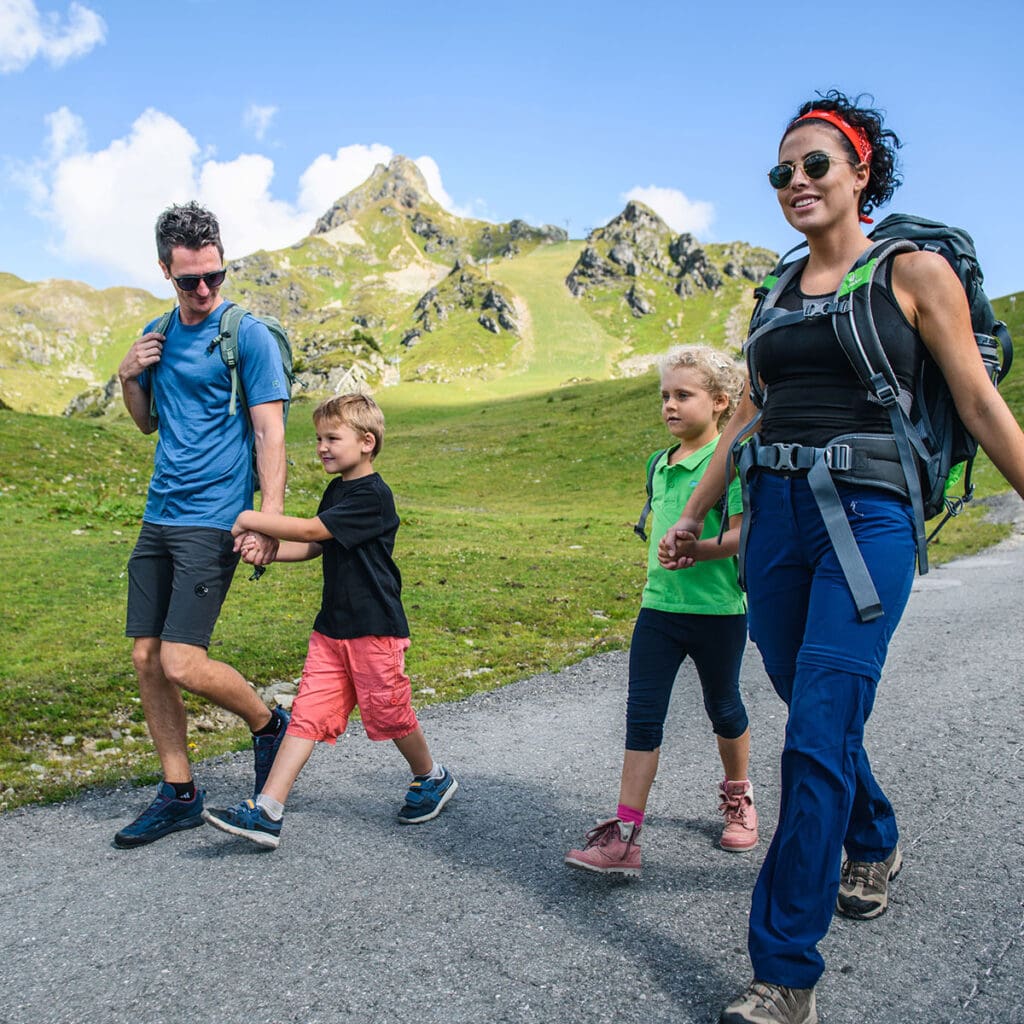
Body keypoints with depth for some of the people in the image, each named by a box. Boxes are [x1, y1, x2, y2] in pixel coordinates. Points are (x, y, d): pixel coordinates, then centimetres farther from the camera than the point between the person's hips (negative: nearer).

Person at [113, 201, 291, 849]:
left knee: (182, 663, -13)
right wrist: (129, 378, 4)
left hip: (212, 520, -7)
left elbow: (270, 433, -12)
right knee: (147, 659, 7)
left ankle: (271, 726, 15)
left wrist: (270, 521, -20)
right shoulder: (158, 334, 13)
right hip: (159, 516, 7)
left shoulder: (248, 335, -7)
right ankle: (179, 795, 20)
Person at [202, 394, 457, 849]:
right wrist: (263, 549, -4)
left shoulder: (372, 496, -18)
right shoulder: (336, 491, 12)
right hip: (332, 627, 8)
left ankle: (433, 778, 33)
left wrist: (250, 519, -17)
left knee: (389, 714, 7)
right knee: (307, 714, 2)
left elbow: (310, 530, -24)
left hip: (375, 631, -8)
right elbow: (314, 547, 12)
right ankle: (267, 811, -1)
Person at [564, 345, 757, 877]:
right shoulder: (659, 464, 10)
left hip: (718, 610, -5)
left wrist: (693, 551, -29)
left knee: (722, 708, 15)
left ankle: (737, 796, 41)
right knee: (642, 716, -1)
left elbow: (744, 534, -18)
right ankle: (623, 837, 0)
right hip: (658, 608, 6)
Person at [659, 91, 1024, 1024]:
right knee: (816, 711, 15)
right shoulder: (779, 294, 15)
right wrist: (694, 516, 20)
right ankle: (873, 848, 45)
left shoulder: (915, 273, 1)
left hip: (867, 519, -5)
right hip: (776, 518, 6)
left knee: (819, 738, -10)